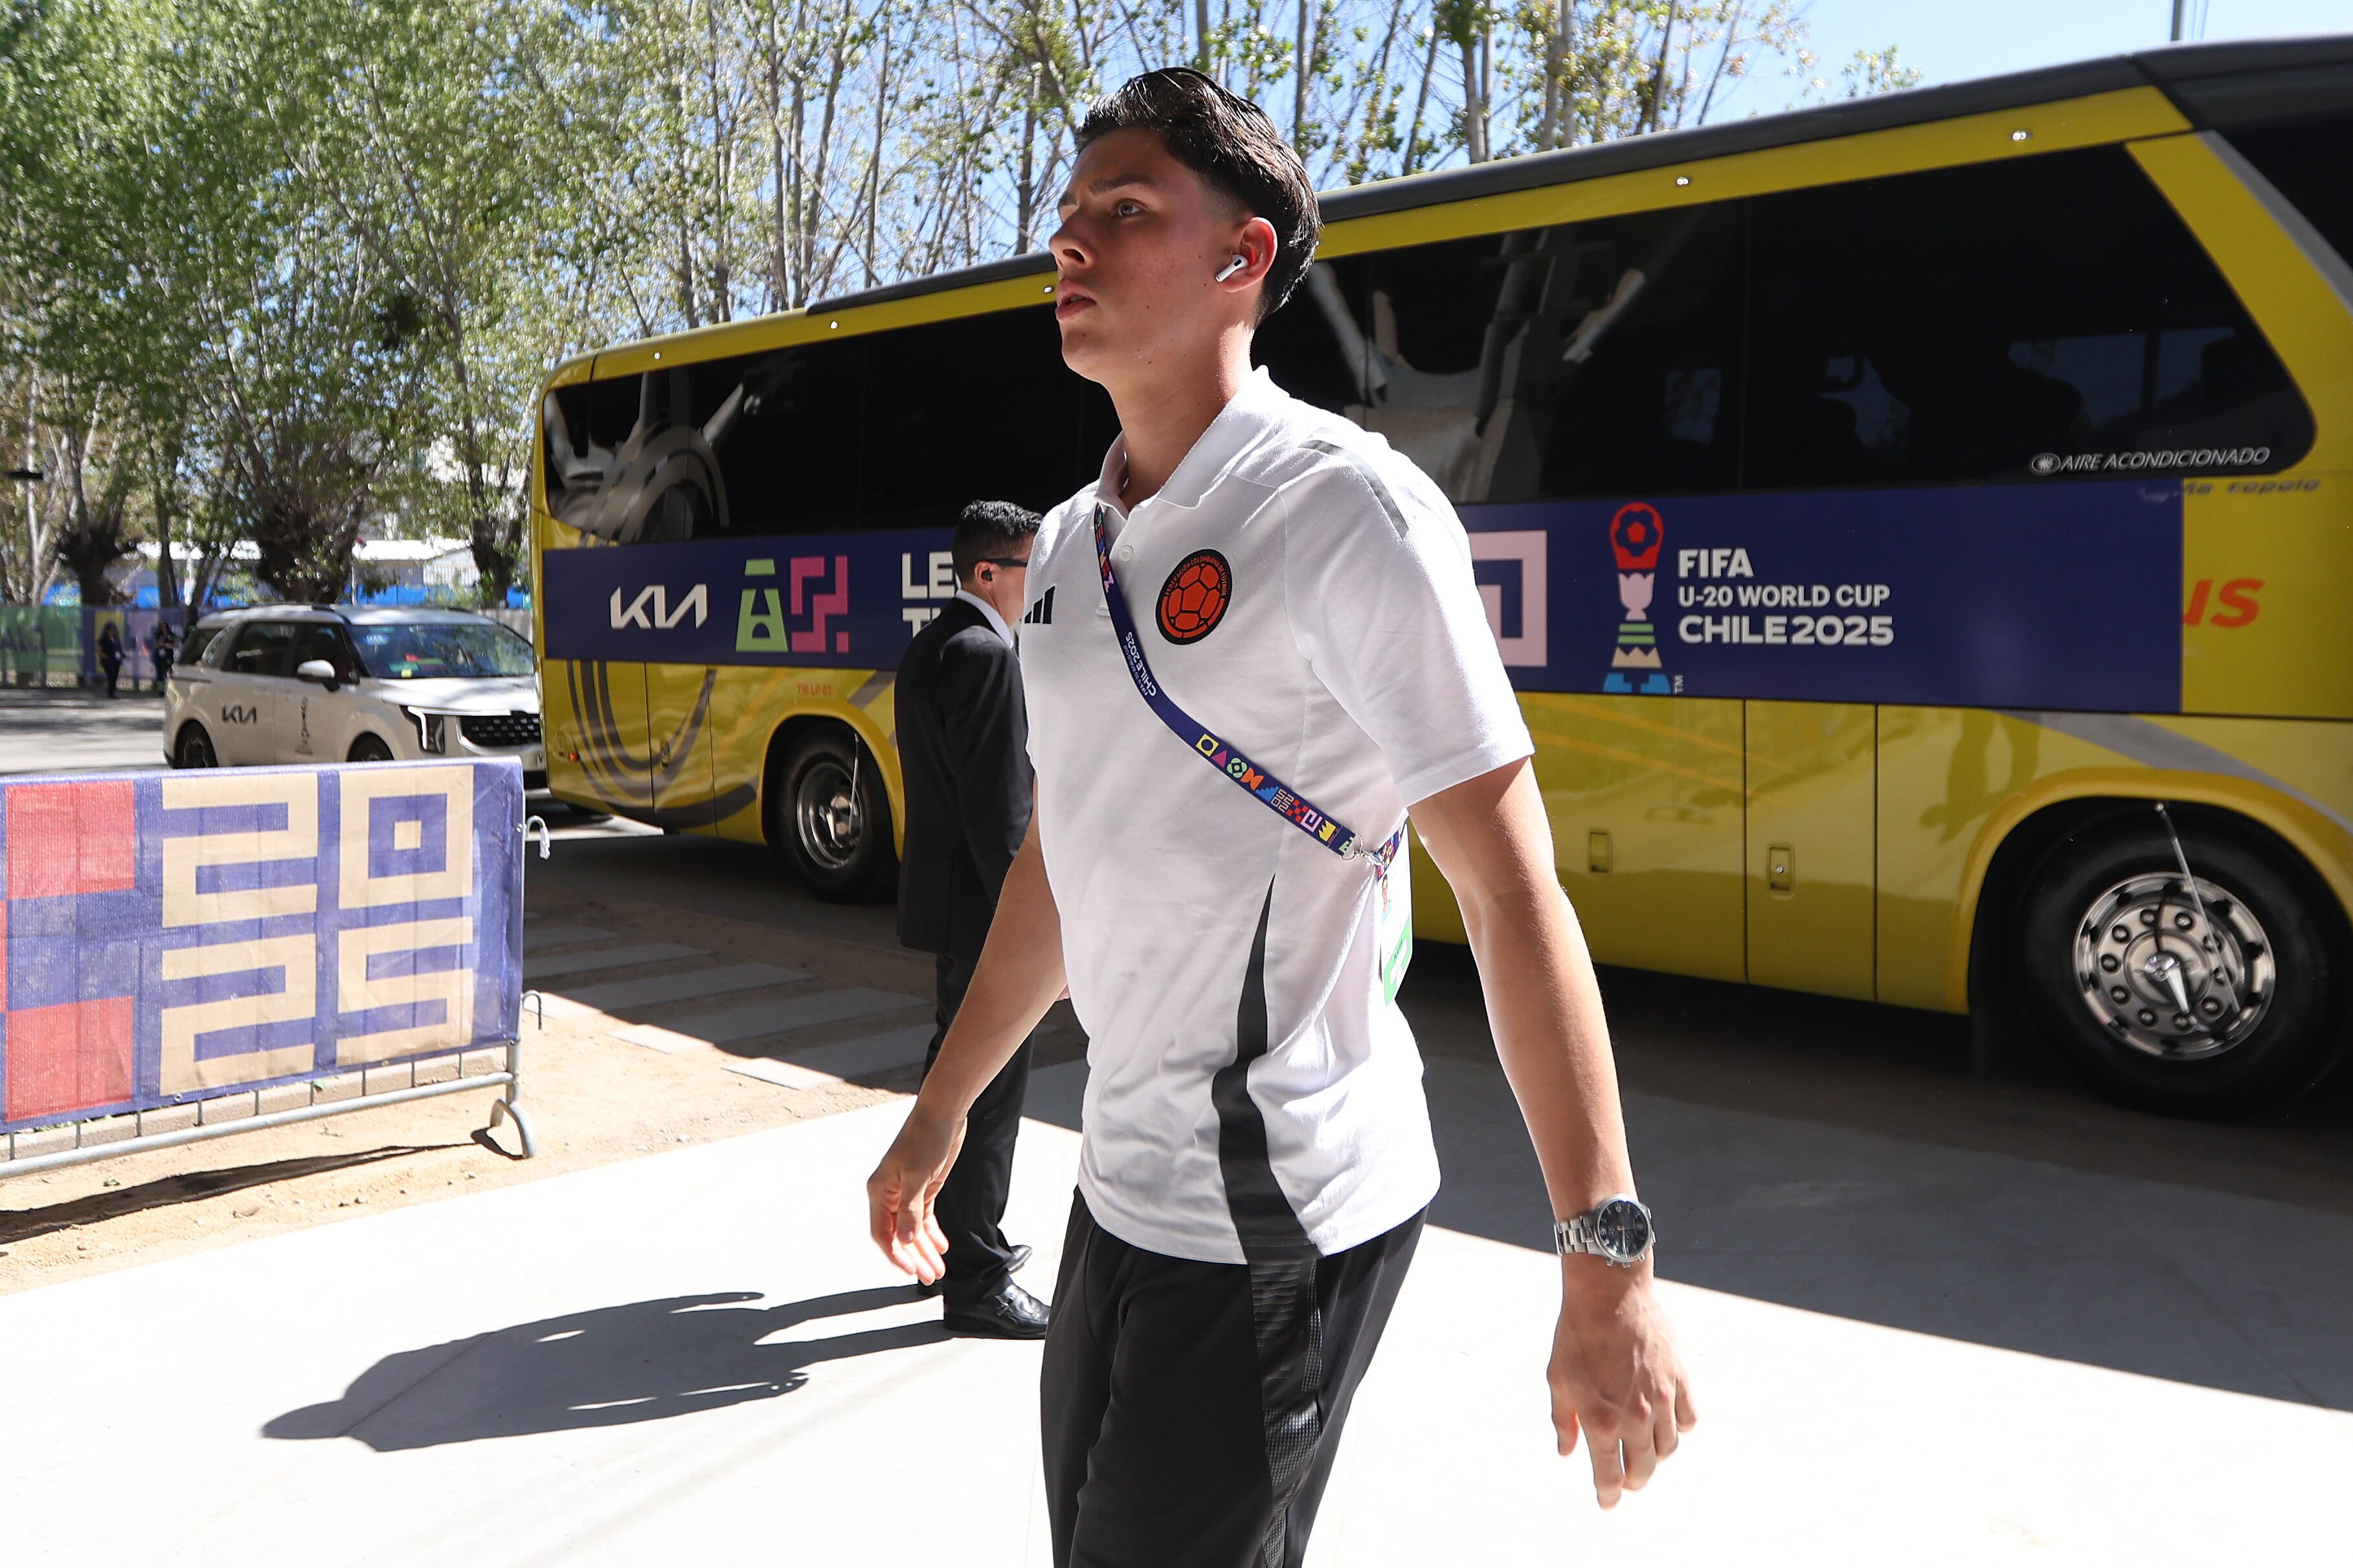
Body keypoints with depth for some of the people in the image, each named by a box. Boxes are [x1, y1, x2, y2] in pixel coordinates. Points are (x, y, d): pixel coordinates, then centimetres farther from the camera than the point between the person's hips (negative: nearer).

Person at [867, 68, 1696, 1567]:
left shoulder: (1344, 510, -15)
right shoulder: (1070, 544, 9)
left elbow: (1513, 888, -18)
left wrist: (1609, 1266, -21)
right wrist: (943, 1107, 23)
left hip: (1280, 1212, -8)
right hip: (1125, 1179, 8)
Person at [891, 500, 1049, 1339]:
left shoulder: (929, 646, 13)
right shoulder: (985, 653, -18)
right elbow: (997, 804, -24)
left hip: (946, 895, 11)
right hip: (982, 903, -11)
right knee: (990, 1086, -2)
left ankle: (945, 1239, 35)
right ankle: (976, 1283, 7)